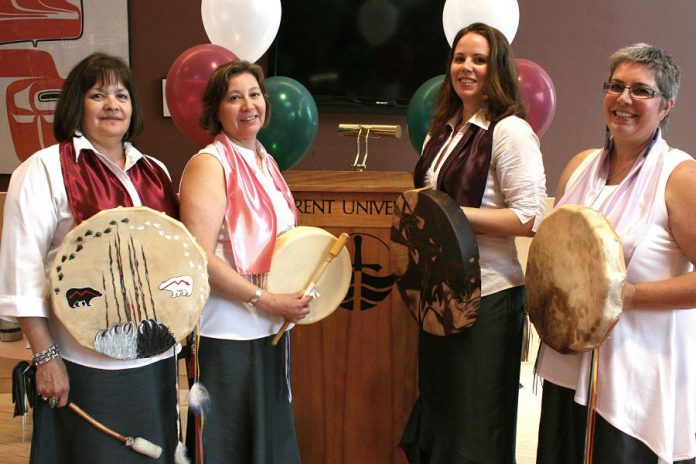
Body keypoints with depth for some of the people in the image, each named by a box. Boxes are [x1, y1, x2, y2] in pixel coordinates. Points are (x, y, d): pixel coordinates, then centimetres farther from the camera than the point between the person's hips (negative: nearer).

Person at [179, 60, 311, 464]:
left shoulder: (266, 162, 11)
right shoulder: (210, 164, -12)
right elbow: (200, 258, -21)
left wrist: (294, 298, 7)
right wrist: (266, 301, -20)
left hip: (272, 327, 8)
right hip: (228, 334, -8)